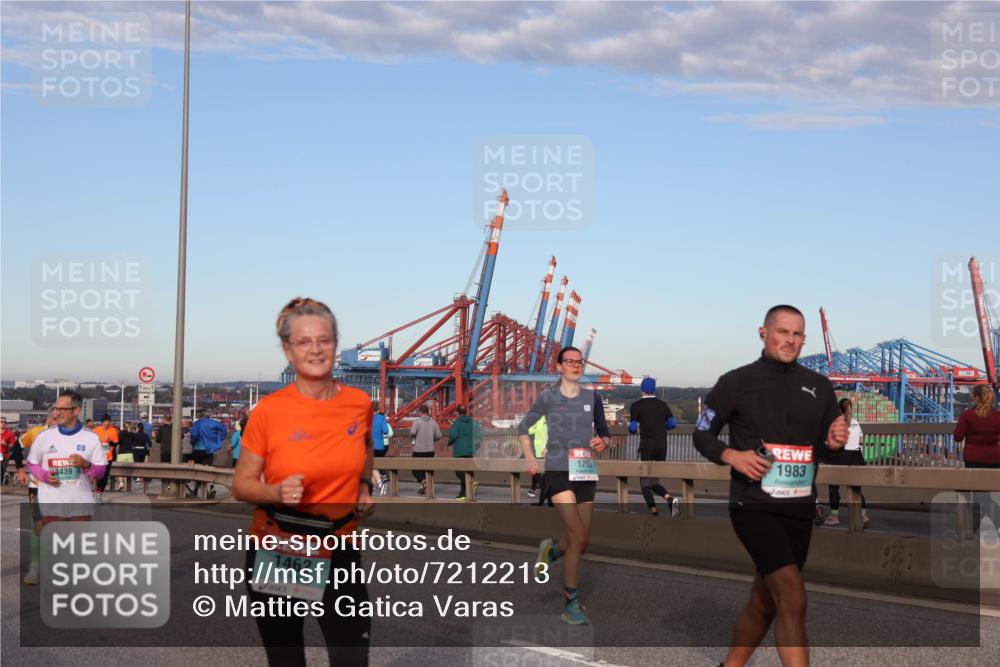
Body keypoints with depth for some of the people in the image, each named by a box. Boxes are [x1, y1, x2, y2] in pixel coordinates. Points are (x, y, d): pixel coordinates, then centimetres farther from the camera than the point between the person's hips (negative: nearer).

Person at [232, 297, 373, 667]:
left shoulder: (360, 403, -3)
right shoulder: (269, 409, -12)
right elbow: (241, 485, -5)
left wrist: (364, 487, 5)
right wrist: (277, 492, -24)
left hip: (338, 550, 2)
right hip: (276, 551, -1)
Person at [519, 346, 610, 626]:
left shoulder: (592, 398, 8)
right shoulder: (547, 398, 0)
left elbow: (604, 431, 19)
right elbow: (523, 428, 11)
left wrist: (603, 441, -4)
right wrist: (530, 458, -2)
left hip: (586, 472, 4)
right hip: (557, 471, -4)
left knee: (582, 540, 7)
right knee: (578, 536, -16)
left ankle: (551, 551, 42)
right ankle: (571, 604, -5)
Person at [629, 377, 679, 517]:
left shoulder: (637, 406, -2)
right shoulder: (662, 405, 9)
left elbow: (632, 428, -7)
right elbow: (672, 424, 5)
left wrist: (636, 430, 16)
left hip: (646, 445, -4)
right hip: (662, 445, 4)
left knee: (645, 482, 4)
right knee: (654, 481, 14)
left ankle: (655, 513, -8)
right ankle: (670, 499, -12)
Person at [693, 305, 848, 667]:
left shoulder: (819, 386, 11)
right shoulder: (736, 382, -2)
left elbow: (831, 443, 18)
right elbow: (702, 433, 4)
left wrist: (837, 442, -6)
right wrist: (733, 456, -14)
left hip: (800, 508, 5)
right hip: (755, 505, -5)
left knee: (765, 601, 15)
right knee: (793, 599, -18)